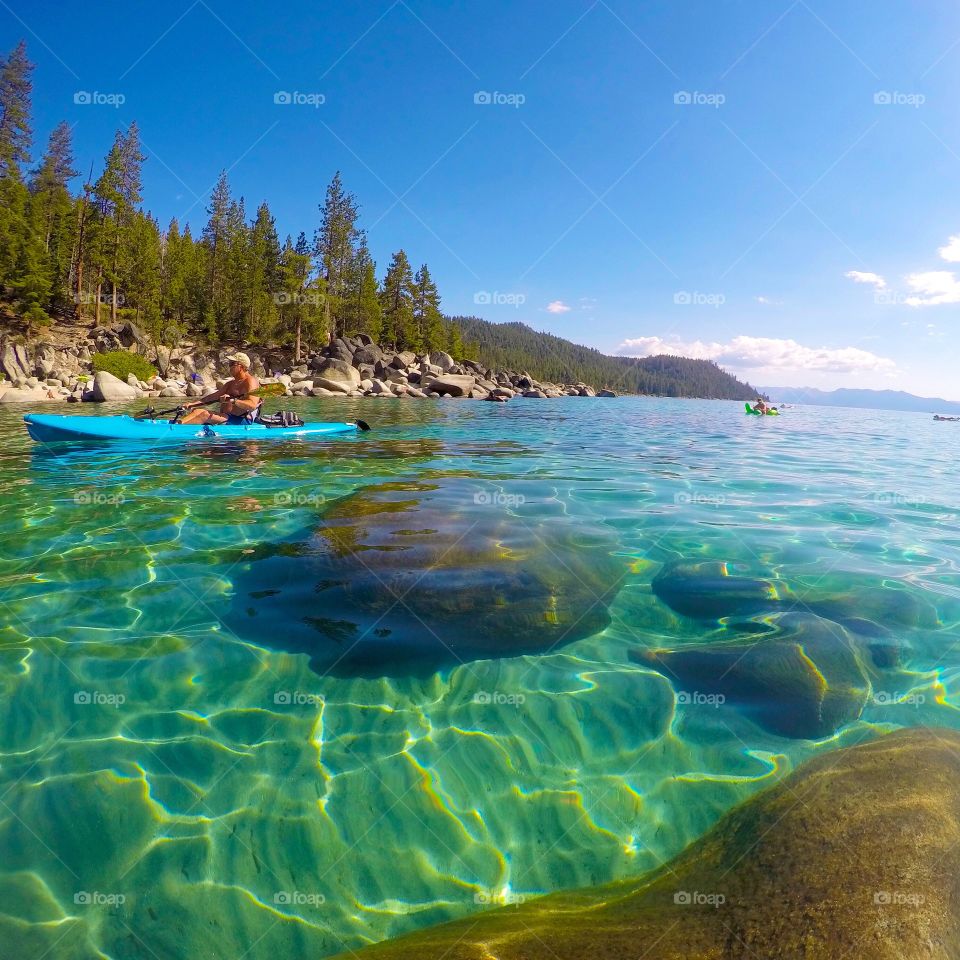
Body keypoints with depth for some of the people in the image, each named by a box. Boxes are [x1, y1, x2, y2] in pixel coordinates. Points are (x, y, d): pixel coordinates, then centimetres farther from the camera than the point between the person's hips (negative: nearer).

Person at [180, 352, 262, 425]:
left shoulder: (251, 381, -8)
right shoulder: (230, 384, 22)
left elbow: (252, 405, -23)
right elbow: (214, 396, 15)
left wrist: (232, 401, -37)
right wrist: (193, 404, 4)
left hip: (241, 420, -9)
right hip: (227, 417, 9)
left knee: (206, 414, -25)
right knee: (196, 411, -5)